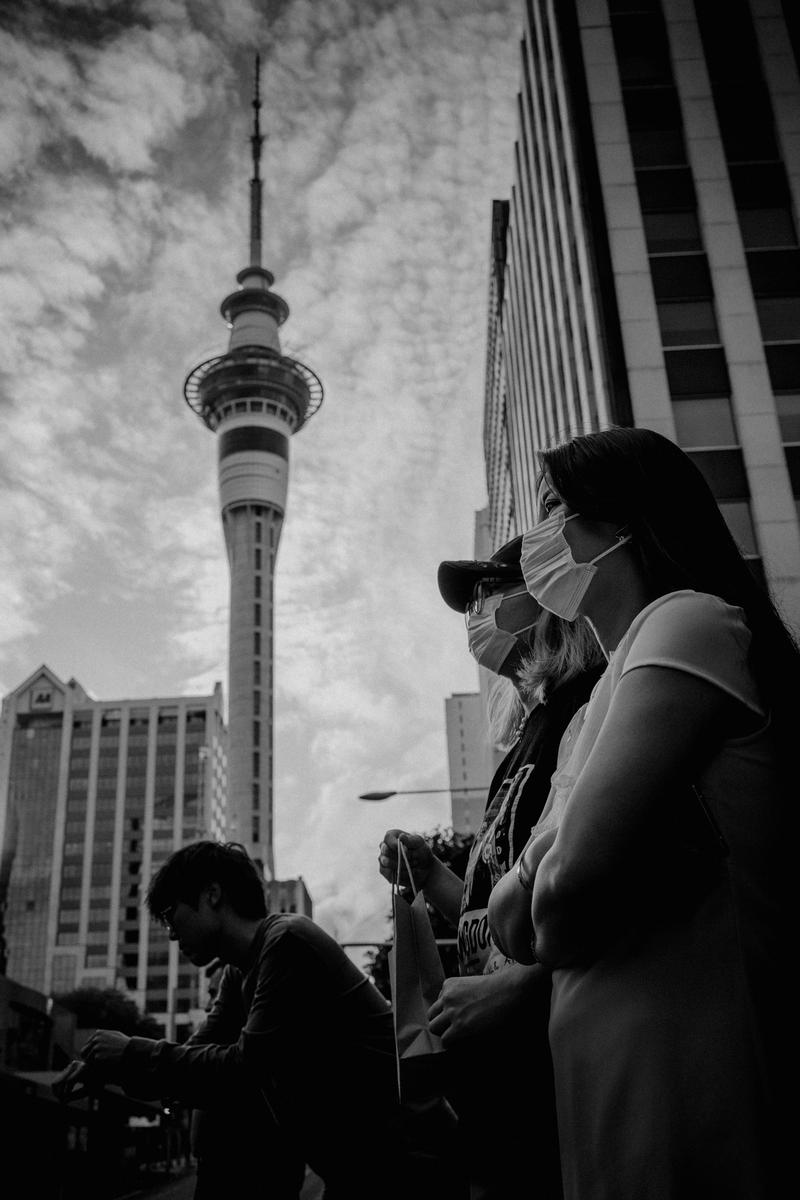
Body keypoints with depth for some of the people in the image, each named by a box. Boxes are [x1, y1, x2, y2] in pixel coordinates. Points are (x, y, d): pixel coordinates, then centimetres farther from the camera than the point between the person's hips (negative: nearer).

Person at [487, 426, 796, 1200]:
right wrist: (532, 868, -5)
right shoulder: (619, 679, 18)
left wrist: (547, 920, -3)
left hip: (674, 1070, -9)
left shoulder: (689, 621, -10)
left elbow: (577, 876, -23)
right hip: (615, 1069, 9)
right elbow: (518, 920, 15)